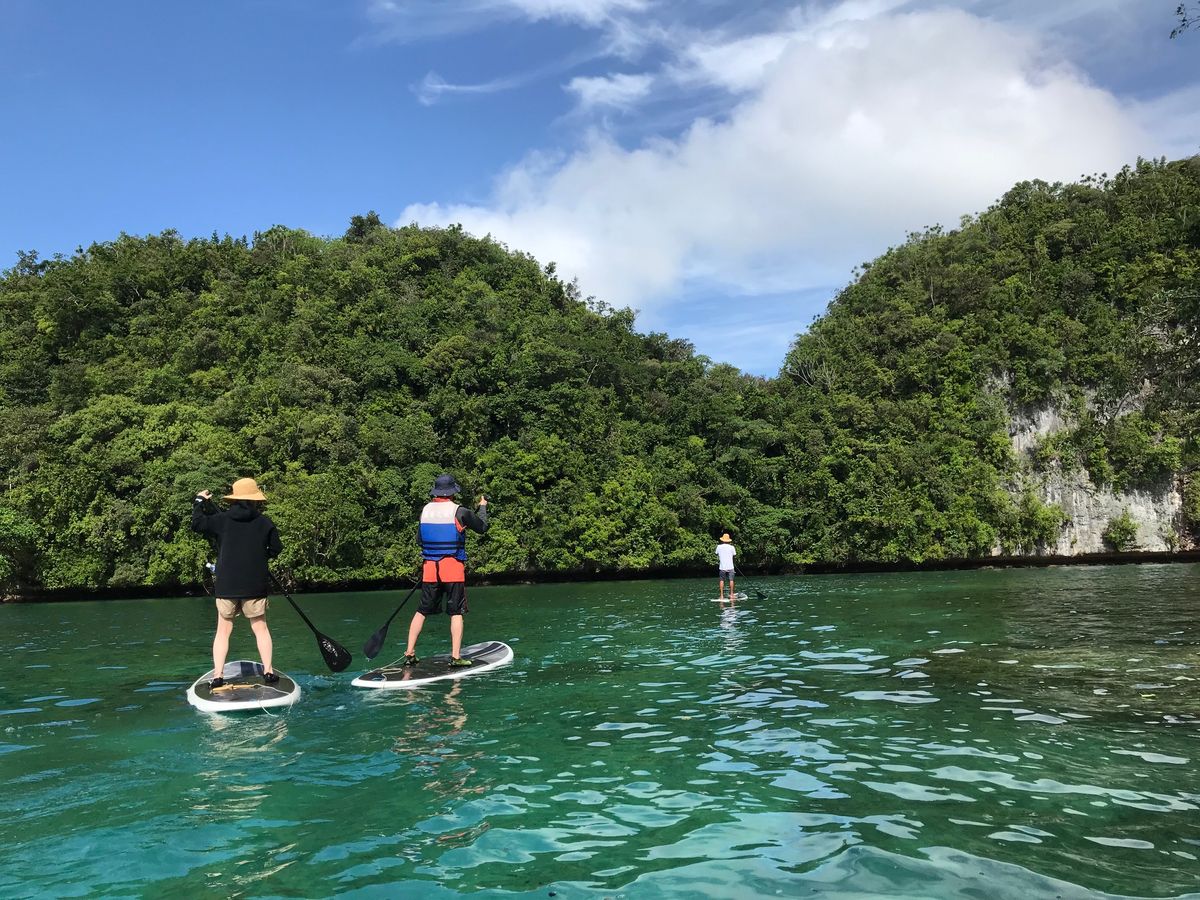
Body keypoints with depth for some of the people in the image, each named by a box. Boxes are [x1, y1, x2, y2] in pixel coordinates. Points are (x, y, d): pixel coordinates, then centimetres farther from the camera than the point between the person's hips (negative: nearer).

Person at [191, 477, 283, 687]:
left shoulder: (222, 520, -2)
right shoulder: (265, 523, -3)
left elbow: (197, 524, 7)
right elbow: (276, 550, 3)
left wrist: (199, 502, 21)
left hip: (226, 587, 1)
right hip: (255, 587, -1)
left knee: (223, 631, 9)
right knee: (260, 628, 10)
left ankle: (217, 675, 4)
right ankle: (268, 671, 5)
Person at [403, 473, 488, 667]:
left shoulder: (425, 510, 5)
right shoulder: (460, 512, -8)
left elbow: (419, 538, 15)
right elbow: (483, 527, 6)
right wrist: (483, 507, 22)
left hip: (430, 567, 4)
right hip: (453, 567, -4)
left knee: (422, 611, 12)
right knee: (456, 613, 3)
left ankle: (409, 653, 13)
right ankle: (456, 657, 1)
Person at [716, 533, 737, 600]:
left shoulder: (719, 546, 0)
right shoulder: (731, 547, -3)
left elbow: (717, 554, 12)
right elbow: (734, 555, 8)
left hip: (722, 567, 1)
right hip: (730, 567, 0)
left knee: (721, 580, 6)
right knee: (731, 580, 7)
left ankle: (721, 595, 2)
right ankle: (731, 594, 8)